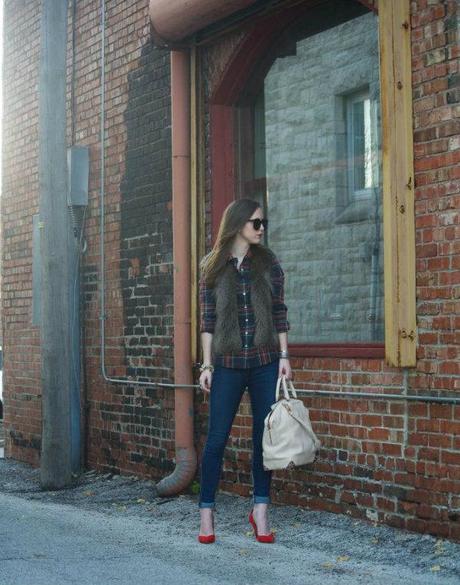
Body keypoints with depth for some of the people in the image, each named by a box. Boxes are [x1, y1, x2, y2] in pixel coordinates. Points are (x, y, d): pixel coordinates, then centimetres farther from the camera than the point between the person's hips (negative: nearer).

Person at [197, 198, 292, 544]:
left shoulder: (268, 262, 6)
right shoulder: (213, 267, 2)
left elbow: (279, 312, 6)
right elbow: (208, 319, 2)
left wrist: (284, 356, 0)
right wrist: (207, 364, -1)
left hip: (265, 361, 2)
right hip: (228, 363, -1)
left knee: (264, 436, 5)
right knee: (217, 438, -1)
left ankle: (261, 510, 16)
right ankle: (206, 513, 8)